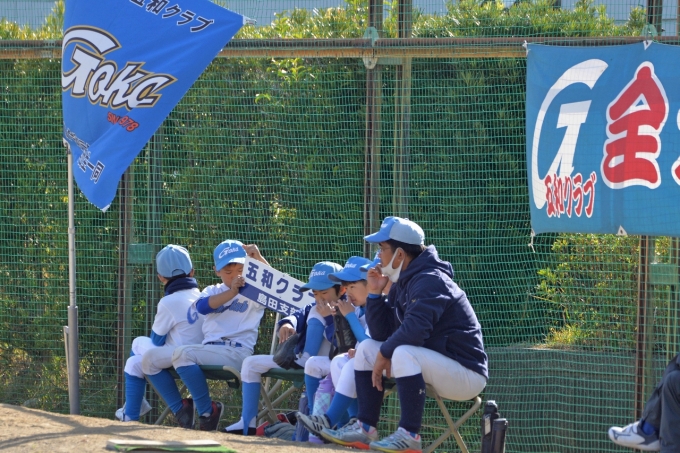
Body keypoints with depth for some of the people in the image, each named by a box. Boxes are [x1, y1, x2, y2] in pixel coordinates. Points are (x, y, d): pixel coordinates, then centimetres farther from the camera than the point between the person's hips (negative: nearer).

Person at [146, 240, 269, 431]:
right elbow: (202, 306, -6)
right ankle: (181, 409, 6)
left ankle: (207, 413, -20)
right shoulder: (212, 291, 18)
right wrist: (231, 293, -17)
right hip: (208, 349, 7)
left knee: (183, 354, -31)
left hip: (236, 352, -7)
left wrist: (259, 258, -21)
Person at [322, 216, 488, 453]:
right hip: (434, 365, 10)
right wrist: (375, 293, 0)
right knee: (367, 348, 9)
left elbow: (414, 329, -32)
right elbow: (382, 334, 10)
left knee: (404, 352, -34)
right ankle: (365, 429, 4)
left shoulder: (429, 281, -19)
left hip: (467, 375, -10)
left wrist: (384, 354, -17)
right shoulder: (402, 284, 10)